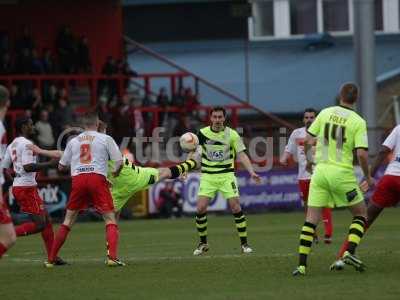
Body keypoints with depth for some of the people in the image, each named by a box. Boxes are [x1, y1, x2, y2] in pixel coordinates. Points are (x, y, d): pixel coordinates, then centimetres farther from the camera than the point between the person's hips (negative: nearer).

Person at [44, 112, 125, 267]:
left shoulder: (73, 141, 18)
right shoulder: (106, 139, 8)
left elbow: (61, 166, 24)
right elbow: (119, 161, 3)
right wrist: (115, 172, 25)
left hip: (77, 179, 3)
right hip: (98, 177, -3)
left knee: (68, 220, 13)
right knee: (110, 218, 2)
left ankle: (51, 259, 14)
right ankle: (112, 257, -15)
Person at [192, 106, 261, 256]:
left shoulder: (232, 134, -4)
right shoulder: (202, 133, -1)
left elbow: (241, 154, -4)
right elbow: (195, 153, 7)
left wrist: (252, 172, -16)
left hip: (226, 175, -1)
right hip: (207, 176, 1)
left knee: (235, 207, -10)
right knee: (201, 208, -9)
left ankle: (244, 243, 2)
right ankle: (203, 243, 8)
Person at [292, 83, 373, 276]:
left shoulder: (325, 113, 4)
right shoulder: (358, 122, -5)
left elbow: (307, 140, 5)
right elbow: (361, 153, -12)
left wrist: (309, 160, 24)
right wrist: (368, 177, 3)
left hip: (321, 171, 3)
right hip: (342, 173, -3)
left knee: (311, 219, 5)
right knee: (361, 213, 15)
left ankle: (302, 264, -2)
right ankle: (350, 252, -5)